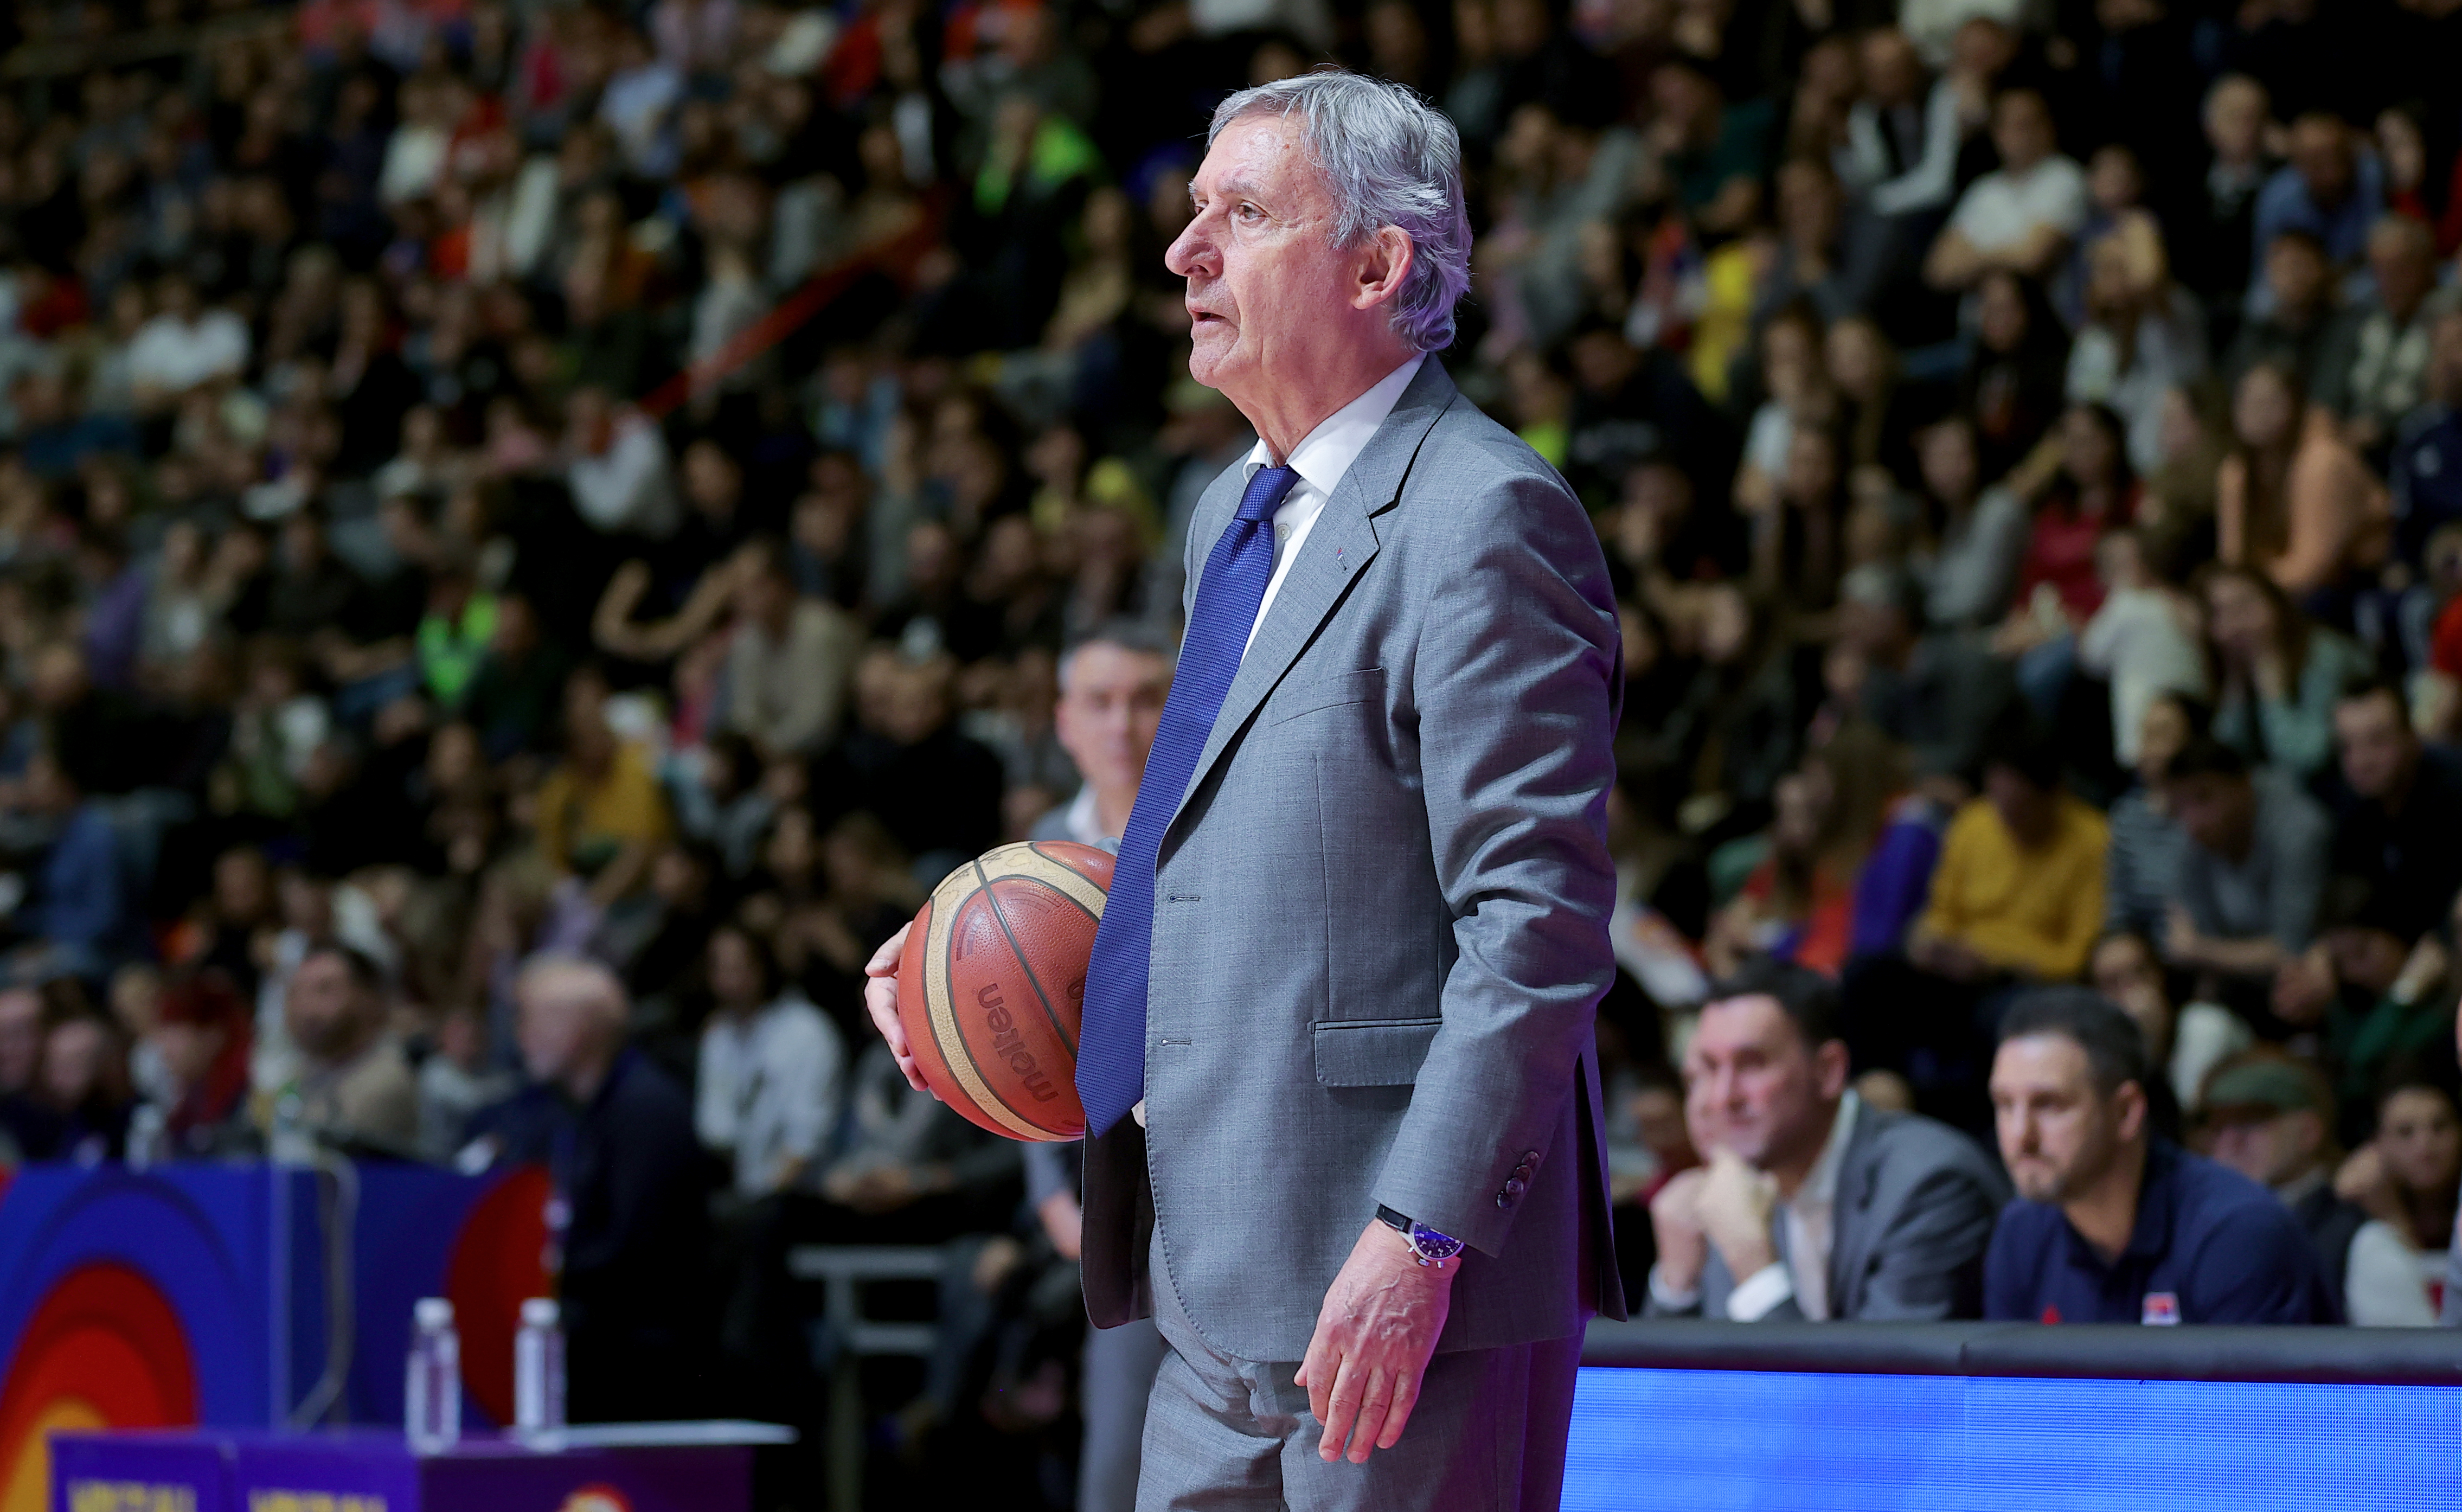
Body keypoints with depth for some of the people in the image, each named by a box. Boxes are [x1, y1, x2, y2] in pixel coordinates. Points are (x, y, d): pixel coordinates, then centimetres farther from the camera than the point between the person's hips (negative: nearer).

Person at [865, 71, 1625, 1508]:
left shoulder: (1482, 518, -13)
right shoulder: (1240, 514, 18)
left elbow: (1542, 918, -19)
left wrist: (1419, 1236, -24)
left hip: (1420, 1291, -9)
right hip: (1229, 1301, 9)